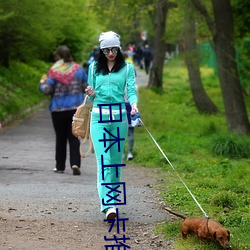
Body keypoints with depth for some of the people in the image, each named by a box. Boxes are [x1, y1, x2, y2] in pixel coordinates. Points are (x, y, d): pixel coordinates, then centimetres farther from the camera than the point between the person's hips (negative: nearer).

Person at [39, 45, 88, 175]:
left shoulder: (54, 71, -9)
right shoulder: (78, 69, 2)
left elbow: (47, 90, -11)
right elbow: (87, 87, 6)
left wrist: (42, 83, 9)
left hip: (58, 109, -2)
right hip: (76, 108, 2)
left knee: (60, 138, 10)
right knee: (74, 137, 3)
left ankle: (60, 166, 16)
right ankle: (75, 163, -14)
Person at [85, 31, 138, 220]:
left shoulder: (127, 68, 7)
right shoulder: (94, 68, 11)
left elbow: (131, 89, -2)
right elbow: (92, 93, 16)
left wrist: (134, 104, -23)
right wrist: (91, 93, -7)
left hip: (119, 115, 0)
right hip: (99, 115, 0)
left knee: (116, 160, 6)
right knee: (103, 160, -11)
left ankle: (113, 199, 20)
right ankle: (108, 205, -20)